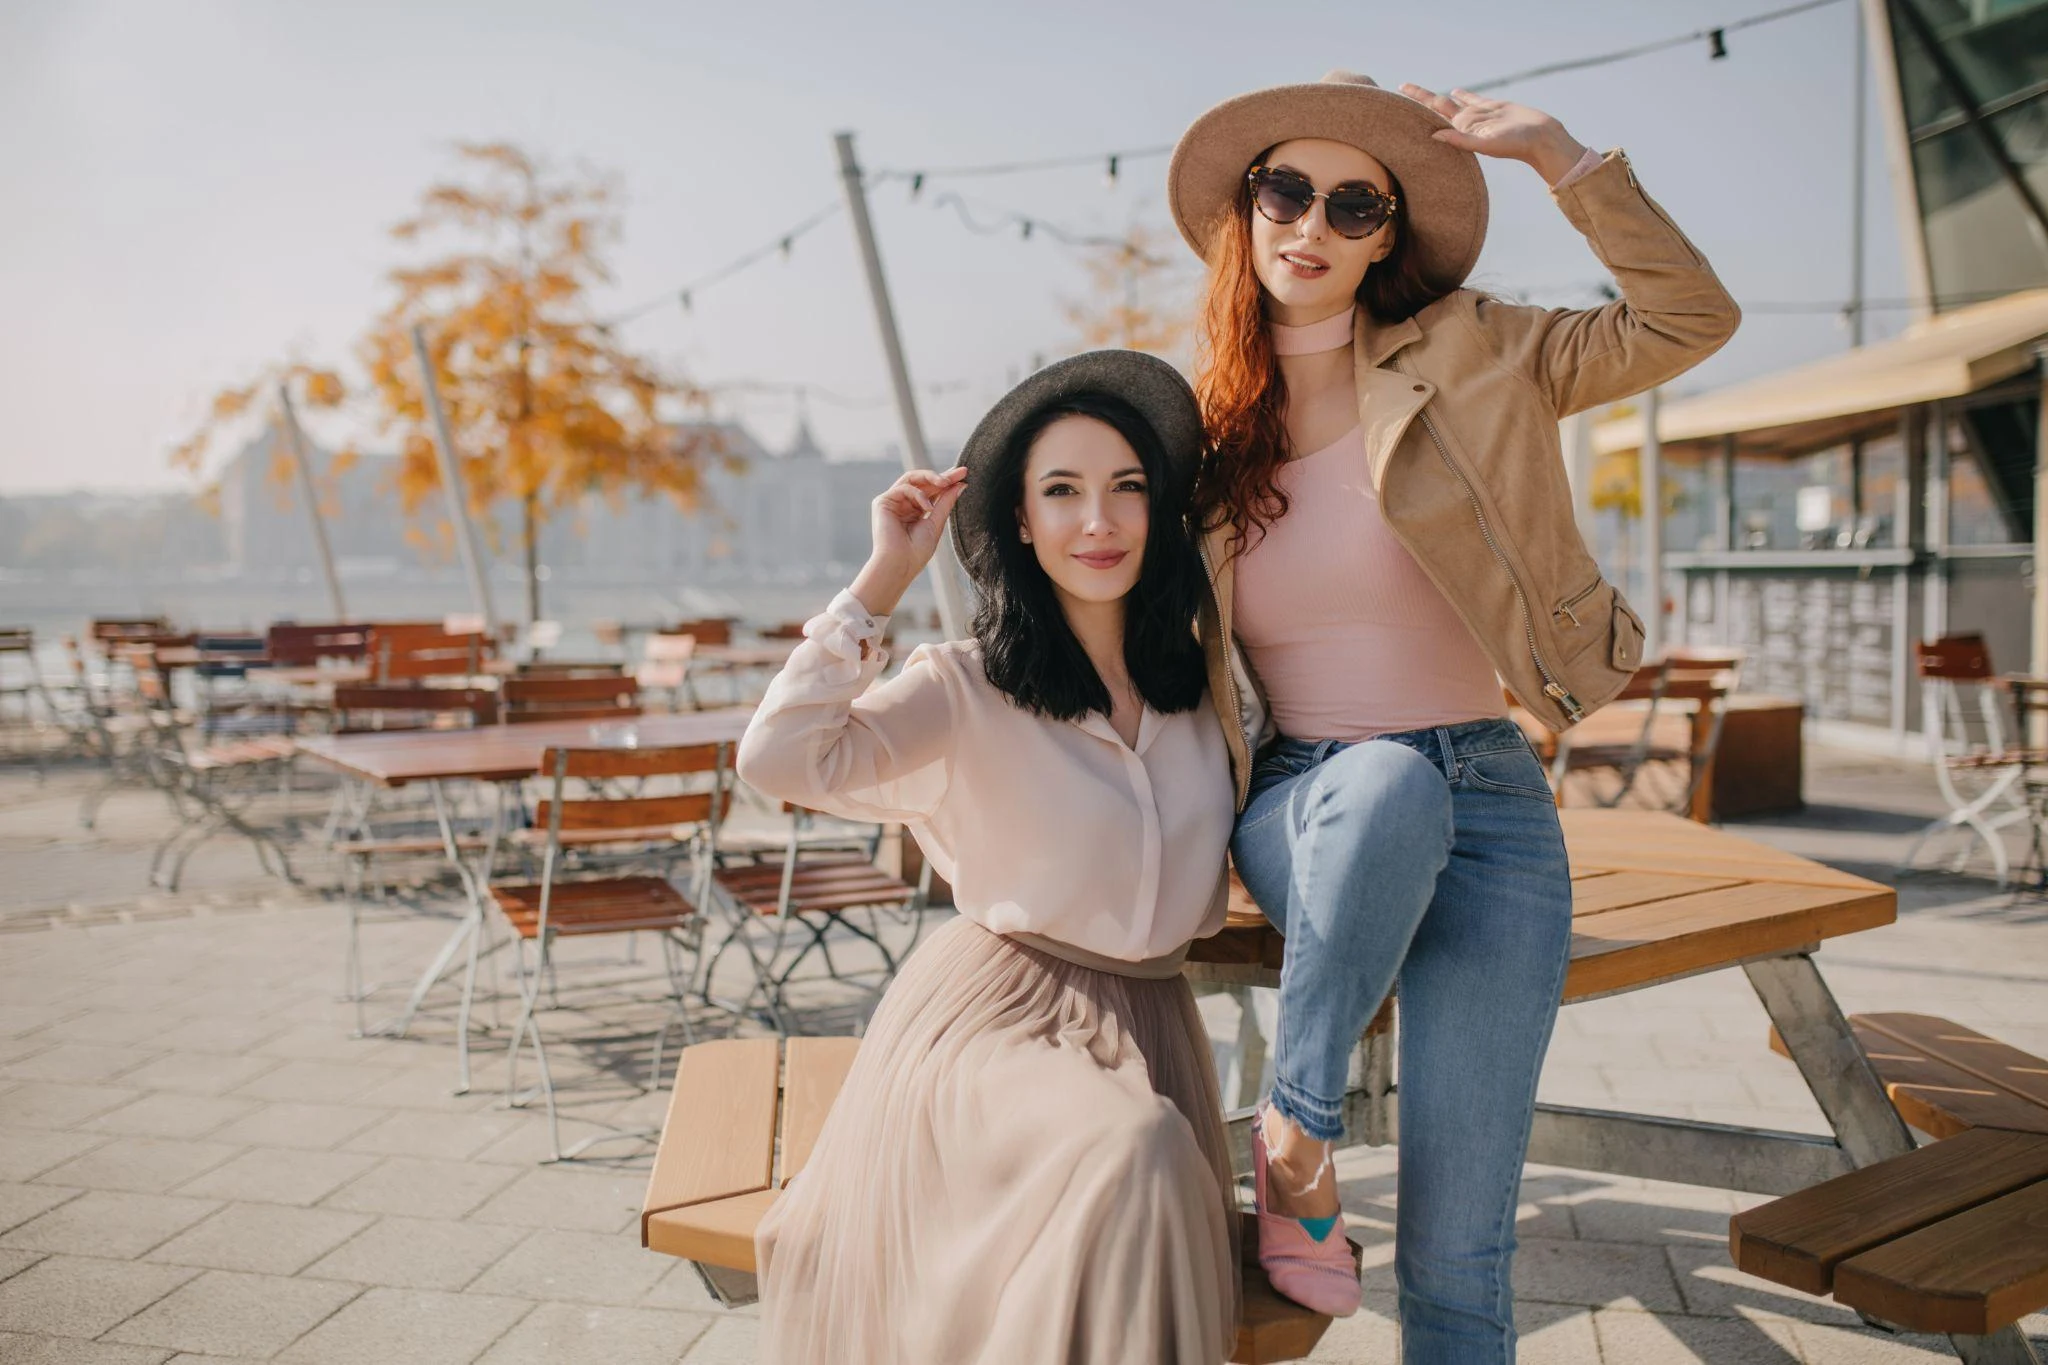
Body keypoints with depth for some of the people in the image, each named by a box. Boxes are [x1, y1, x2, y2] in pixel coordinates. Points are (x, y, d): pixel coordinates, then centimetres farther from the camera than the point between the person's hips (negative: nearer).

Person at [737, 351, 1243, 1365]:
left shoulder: (1201, 689, 7)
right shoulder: (967, 691, -8)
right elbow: (779, 757, -24)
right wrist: (885, 578, -19)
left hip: (1148, 1032, 5)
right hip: (994, 1024, -4)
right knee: (1132, 1154, -33)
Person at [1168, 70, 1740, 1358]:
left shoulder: (1463, 357, 3)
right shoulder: (1206, 430, 8)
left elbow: (1691, 319, -4)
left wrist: (1554, 149, -10)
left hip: (1485, 811, -1)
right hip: (1300, 809, 1)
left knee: (1456, 1256, -8)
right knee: (1390, 781, -39)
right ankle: (1296, 1131, -18)